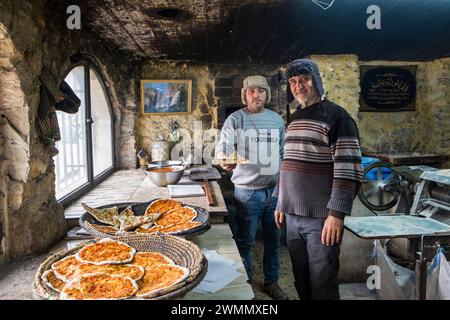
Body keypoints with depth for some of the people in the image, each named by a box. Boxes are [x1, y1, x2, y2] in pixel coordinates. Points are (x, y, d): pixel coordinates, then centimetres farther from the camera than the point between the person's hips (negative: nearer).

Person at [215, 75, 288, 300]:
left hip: (274, 189, 5)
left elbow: (283, 152, 15)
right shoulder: (235, 119, -4)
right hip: (247, 191, -4)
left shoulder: (276, 119, 10)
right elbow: (223, 144, -16)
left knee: (273, 239, 15)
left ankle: (271, 282, 34)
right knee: (245, 241, 7)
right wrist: (225, 160, -37)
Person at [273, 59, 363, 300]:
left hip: (321, 218, -6)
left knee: (322, 286, 4)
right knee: (301, 283, 16)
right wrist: (281, 203, 18)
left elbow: (347, 169, -14)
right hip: (293, 216, 6)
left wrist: (337, 214, -19)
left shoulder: (336, 116, -7)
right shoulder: (294, 119, 15)